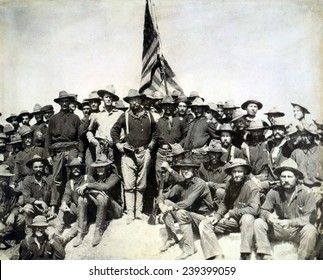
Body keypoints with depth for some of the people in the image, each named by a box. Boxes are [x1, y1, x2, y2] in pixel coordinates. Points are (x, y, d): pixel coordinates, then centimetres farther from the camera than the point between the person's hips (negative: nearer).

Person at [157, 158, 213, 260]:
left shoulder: (200, 184, -17)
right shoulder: (181, 185, 2)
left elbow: (188, 203, -28)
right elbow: (163, 196, 1)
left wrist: (171, 208, -22)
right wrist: (161, 204, -21)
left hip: (202, 217, -7)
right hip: (188, 215, 7)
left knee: (181, 213, -34)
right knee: (166, 203, -7)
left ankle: (188, 248, -24)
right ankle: (172, 238, -2)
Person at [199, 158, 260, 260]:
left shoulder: (251, 186, -14)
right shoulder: (230, 184, 6)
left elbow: (253, 209, -24)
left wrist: (231, 213, -16)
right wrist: (217, 215, -6)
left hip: (245, 221, -6)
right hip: (231, 220, 6)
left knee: (247, 218, -40)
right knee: (204, 225, -11)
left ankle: (245, 256, -32)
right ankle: (218, 257, -23)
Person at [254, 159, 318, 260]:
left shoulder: (307, 193, -13)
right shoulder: (274, 192, -4)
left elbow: (310, 218, -17)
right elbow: (263, 210, 1)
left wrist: (290, 222, -31)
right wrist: (268, 216, -24)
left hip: (298, 230, -3)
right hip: (279, 229, 3)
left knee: (310, 230, -35)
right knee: (258, 223, -17)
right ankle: (265, 258, -20)